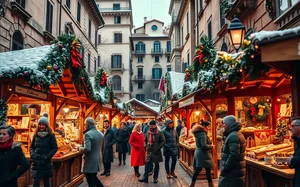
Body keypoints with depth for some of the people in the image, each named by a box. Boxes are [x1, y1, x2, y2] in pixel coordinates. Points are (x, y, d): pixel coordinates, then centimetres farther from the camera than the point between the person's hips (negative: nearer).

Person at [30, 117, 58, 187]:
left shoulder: (51, 135, -3)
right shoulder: (36, 135, 6)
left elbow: (55, 148, -3)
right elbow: (32, 147, 14)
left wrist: (47, 157, -14)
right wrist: (32, 155, -4)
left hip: (46, 162, -2)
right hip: (36, 162, 2)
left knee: (46, 180, 11)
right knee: (36, 181, -4)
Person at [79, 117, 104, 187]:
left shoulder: (88, 134, -19)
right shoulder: (100, 134, 8)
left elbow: (87, 149, -28)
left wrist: (80, 148, -8)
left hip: (90, 162, -8)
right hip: (97, 161, 8)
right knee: (94, 178, 25)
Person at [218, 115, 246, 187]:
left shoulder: (233, 136, -19)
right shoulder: (238, 134, 14)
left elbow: (233, 155, -27)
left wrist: (224, 169, -20)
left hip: (232, 172, -10)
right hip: (237, 171, 10)